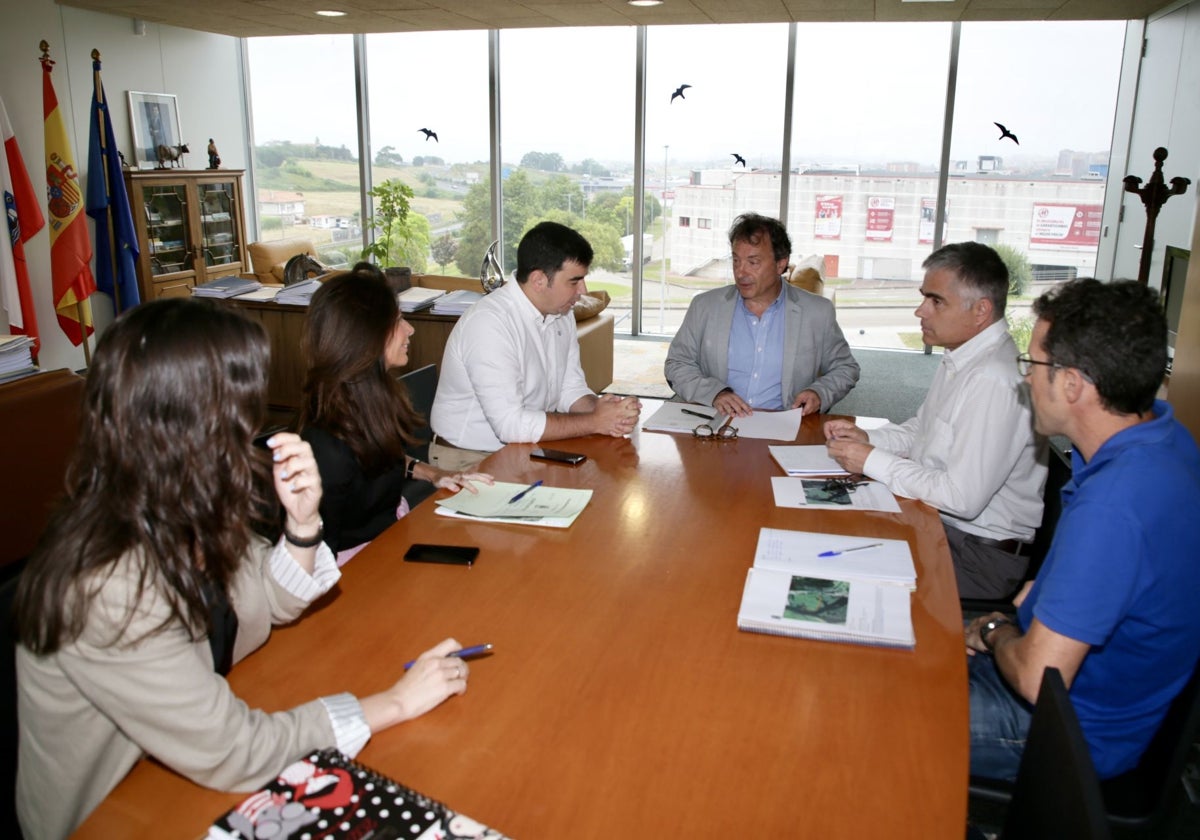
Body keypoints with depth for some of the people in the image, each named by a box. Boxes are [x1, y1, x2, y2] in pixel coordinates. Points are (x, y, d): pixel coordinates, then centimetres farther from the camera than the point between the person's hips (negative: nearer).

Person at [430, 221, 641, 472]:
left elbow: (571, 389, 8)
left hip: (526, 450, 7)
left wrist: (599, 409, -13)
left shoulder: (561, 314, 3)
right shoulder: (489, 323, -23)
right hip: (472, 460, -7)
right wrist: (594, 422, -20)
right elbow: (510, 424, -26)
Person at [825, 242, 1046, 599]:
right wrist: (867, 438, 1)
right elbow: (921, 431, 20)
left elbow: (963, 498, -27)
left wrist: (872, 461, -18)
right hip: (935, 520, 9)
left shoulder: (994, 382, -26)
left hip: (980, 552, -9)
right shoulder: (959, 359, 6)